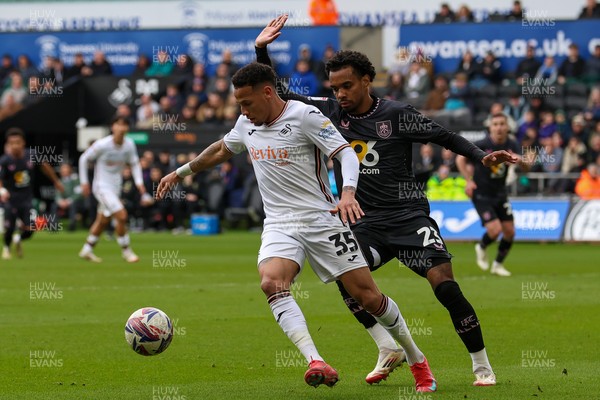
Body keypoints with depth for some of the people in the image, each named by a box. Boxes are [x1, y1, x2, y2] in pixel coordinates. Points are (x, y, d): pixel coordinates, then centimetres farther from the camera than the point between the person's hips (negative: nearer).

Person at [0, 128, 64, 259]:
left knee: (29, 229, -5)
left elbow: (44, 166, 12)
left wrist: (56, 181, 23)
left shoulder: (31, 155, -7)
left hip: (26, 198, 3)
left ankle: (19, 239, 32)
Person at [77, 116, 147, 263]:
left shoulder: (129, 145, -4)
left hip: (116, 187, 6)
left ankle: (87, 250, 30)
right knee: (122, 216, -18)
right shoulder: (102, 144, -18)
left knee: (103, 220, 15)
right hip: (102, 186, -6)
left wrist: (139, 183, -2)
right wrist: (84, 182, -5)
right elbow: (84, 158, -6)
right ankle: (126, 251, -4)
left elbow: (134, 164, 12)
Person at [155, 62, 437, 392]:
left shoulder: (305, 115, -11)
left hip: (322, 219, -5)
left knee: (367, 296, -5)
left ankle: (418, 362, 17)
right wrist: (180, 173, 35)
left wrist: (347, 193, -37)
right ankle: (316, 363, -38)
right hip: (279, 225, 5)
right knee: (271, 283, -27)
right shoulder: (246, 123, 8)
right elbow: (220, 151, 29)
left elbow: (347, 154, -19)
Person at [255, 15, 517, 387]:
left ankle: (482, 366, -3)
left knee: (445, 285, -17)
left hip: (410, 215, -3)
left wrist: (482, 156, -15)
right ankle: (389, 350, -10)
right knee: (344, 275, -24)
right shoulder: (330, 112, 4)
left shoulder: (397, 114, -5)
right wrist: (262, 50, -2)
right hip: (369, 223, 3)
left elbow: (444, 136, -1)